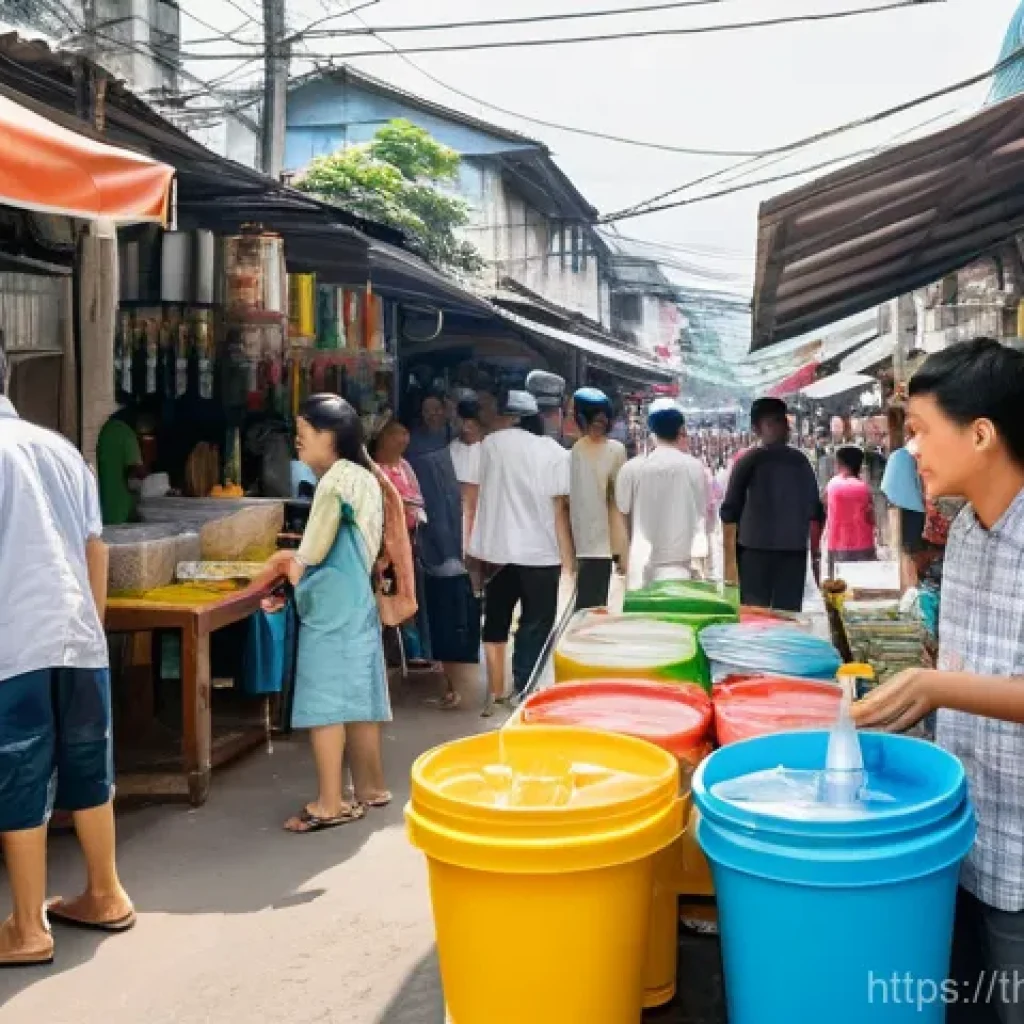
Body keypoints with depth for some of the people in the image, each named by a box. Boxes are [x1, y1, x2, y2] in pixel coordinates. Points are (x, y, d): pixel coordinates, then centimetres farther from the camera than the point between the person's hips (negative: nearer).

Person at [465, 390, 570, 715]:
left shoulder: (488, 445, 2)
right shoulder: (554, 453, -2)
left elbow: (472, 497, 3)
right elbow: (558, 508, -4)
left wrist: (472, 544, 11)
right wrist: (567, 555, 4)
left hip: (495, 548, 2)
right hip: (540, 552, -2)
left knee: (495, 623, 15)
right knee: (535, 626, 9)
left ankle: (495, 693, 16)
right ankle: (521, 692, 10)